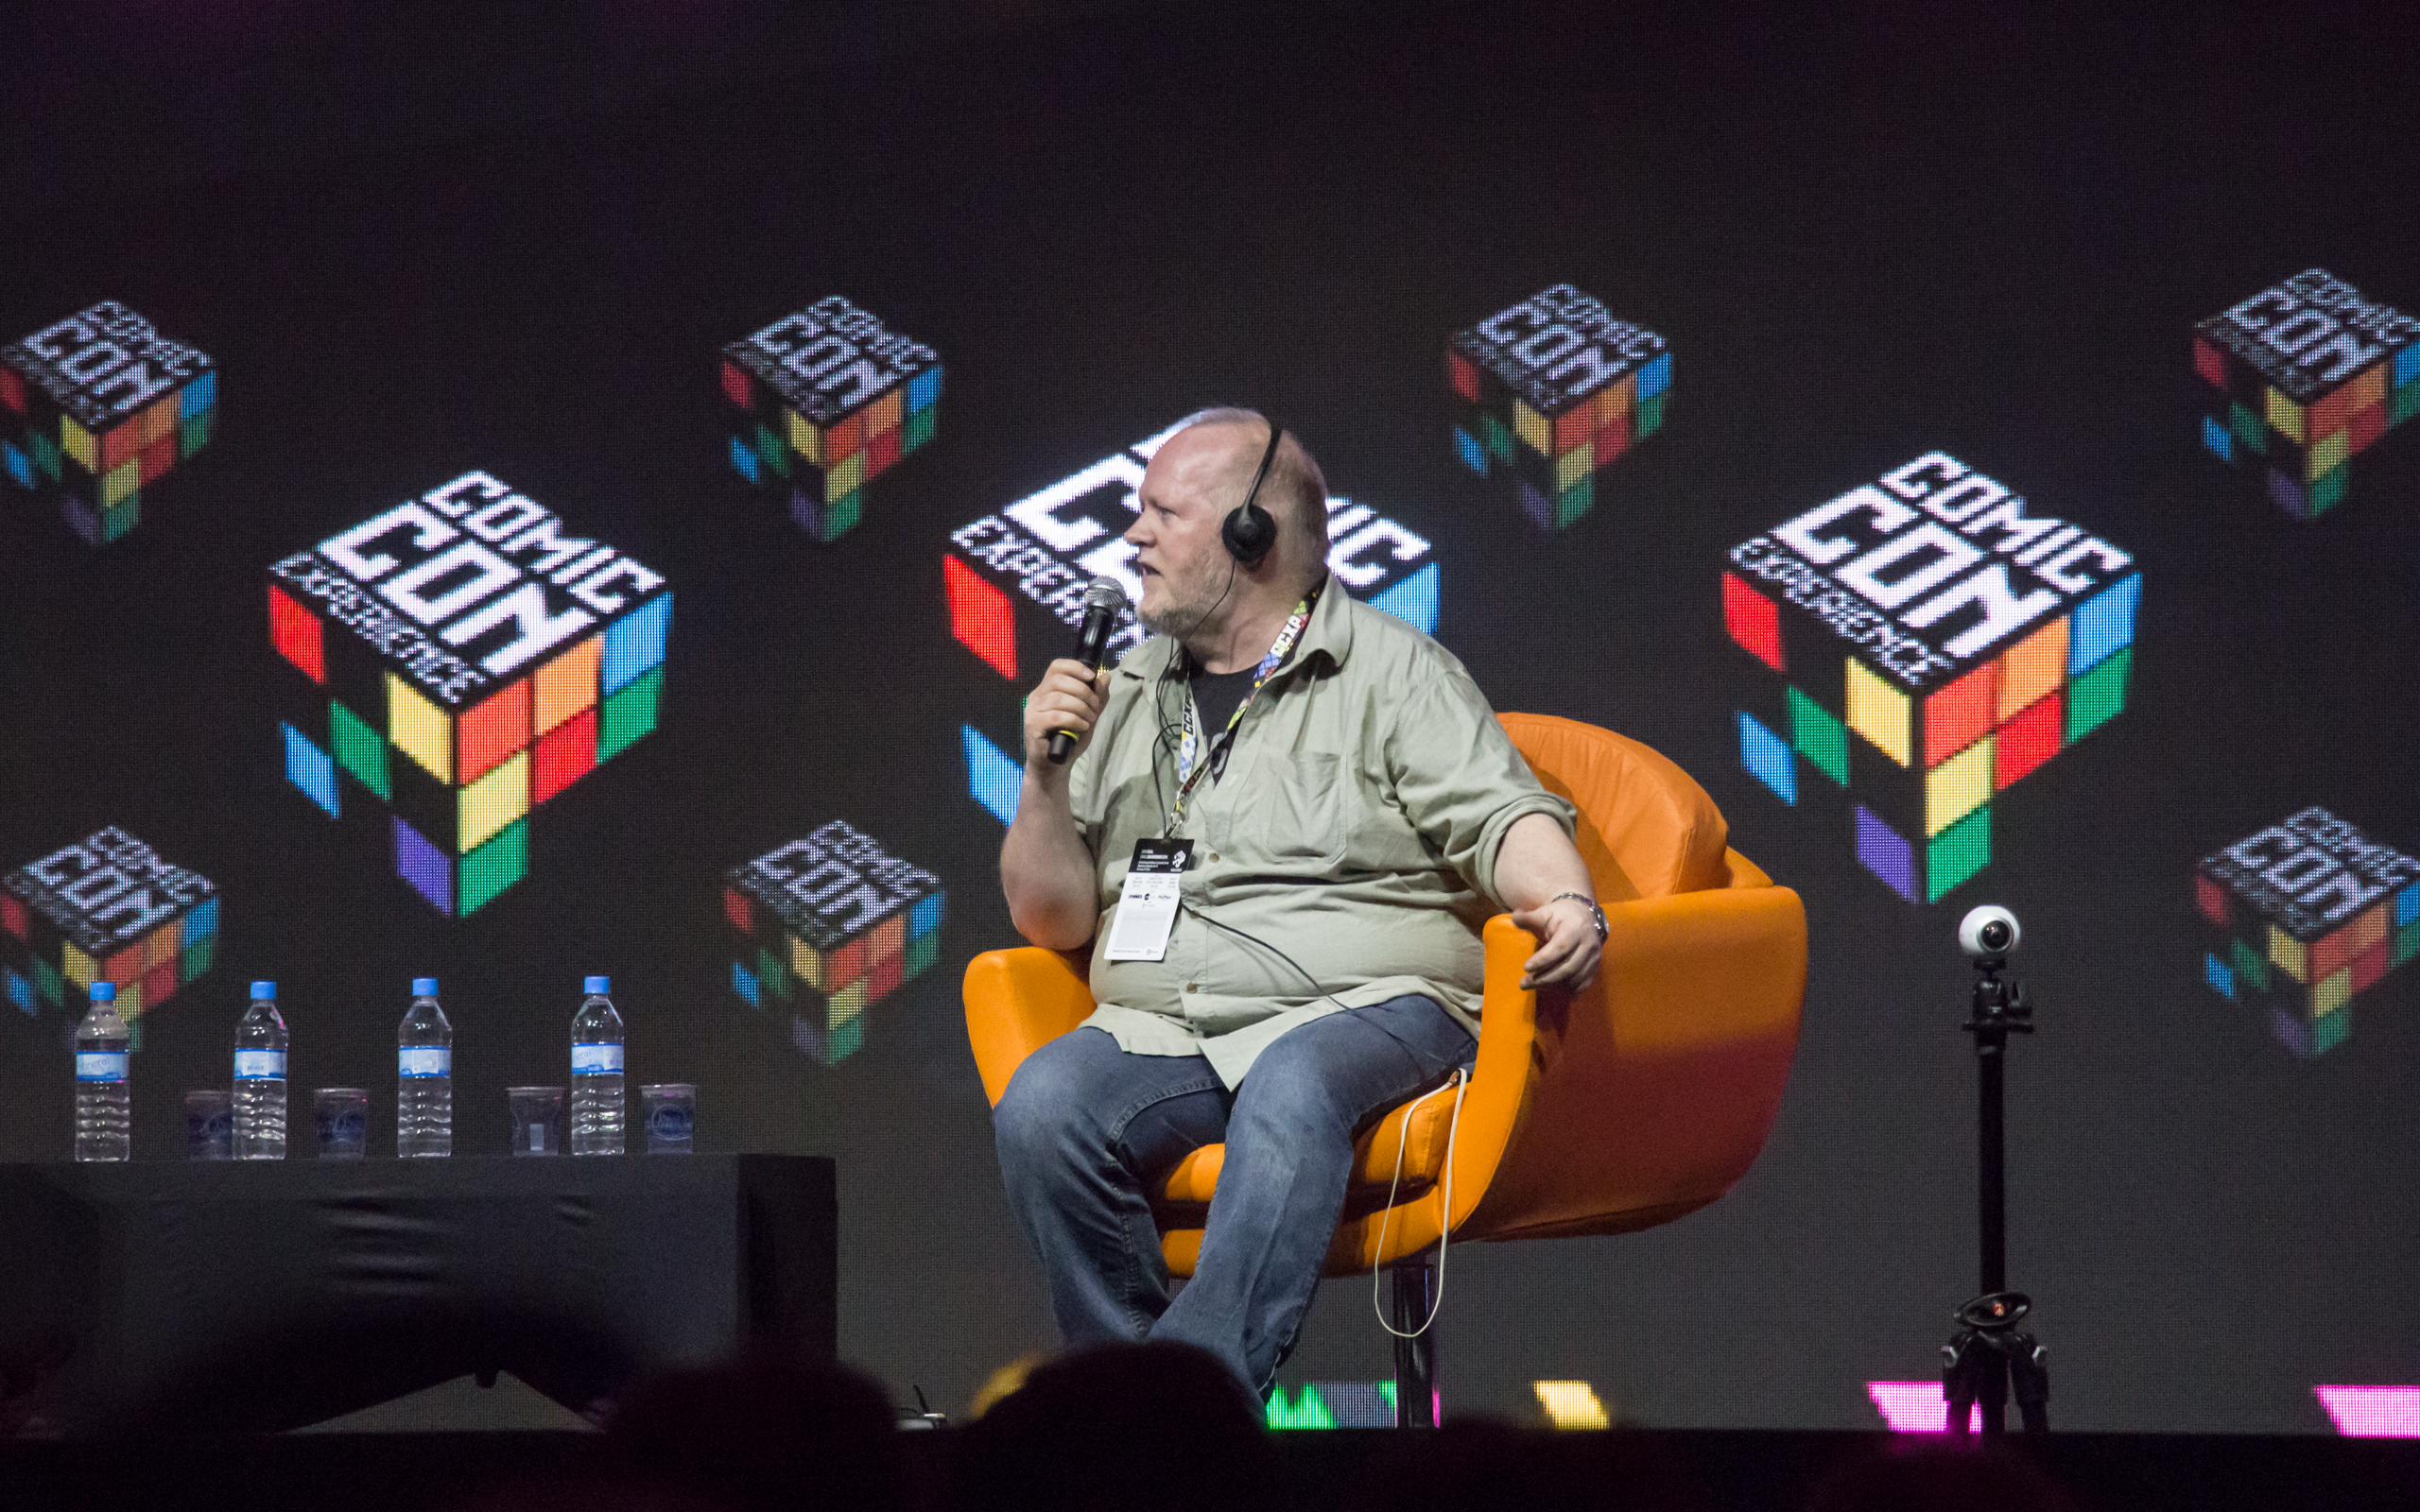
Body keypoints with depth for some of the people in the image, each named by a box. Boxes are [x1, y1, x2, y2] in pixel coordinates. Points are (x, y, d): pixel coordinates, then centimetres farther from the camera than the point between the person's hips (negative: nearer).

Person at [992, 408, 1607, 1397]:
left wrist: (1566, 904, -24)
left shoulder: (1394, 668, 11)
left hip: (1367, 1009, -3)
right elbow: (1051, 919, 20)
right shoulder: (1124, 697, 22)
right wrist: (1048, 778, 3)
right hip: (1160, 1030, 3)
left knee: (1293, 1084, -38)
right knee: (1042, 1104, -29)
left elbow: (1502, 817, -2)